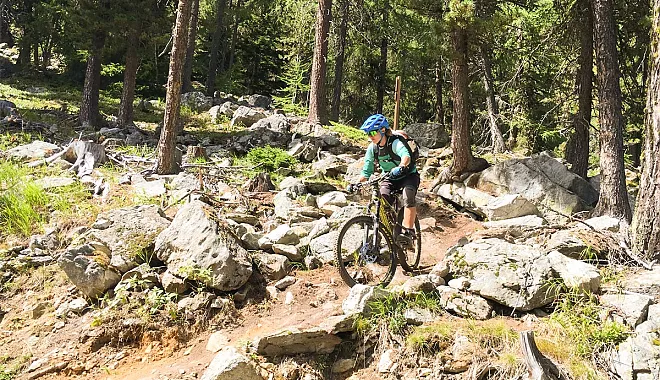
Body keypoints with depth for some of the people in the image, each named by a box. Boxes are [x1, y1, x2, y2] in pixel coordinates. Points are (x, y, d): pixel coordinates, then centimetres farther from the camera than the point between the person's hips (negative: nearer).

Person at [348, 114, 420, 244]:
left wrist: (401, 167, -68)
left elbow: (406, 156, -47)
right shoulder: (372, 148, -8)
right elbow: (367, 171, -2)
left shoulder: (395, 142, -25)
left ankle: (408, 231, -31)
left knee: (408, 195, -33)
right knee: (383, 196, -23)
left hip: (408, 175, -4)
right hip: (390, 178, 5)